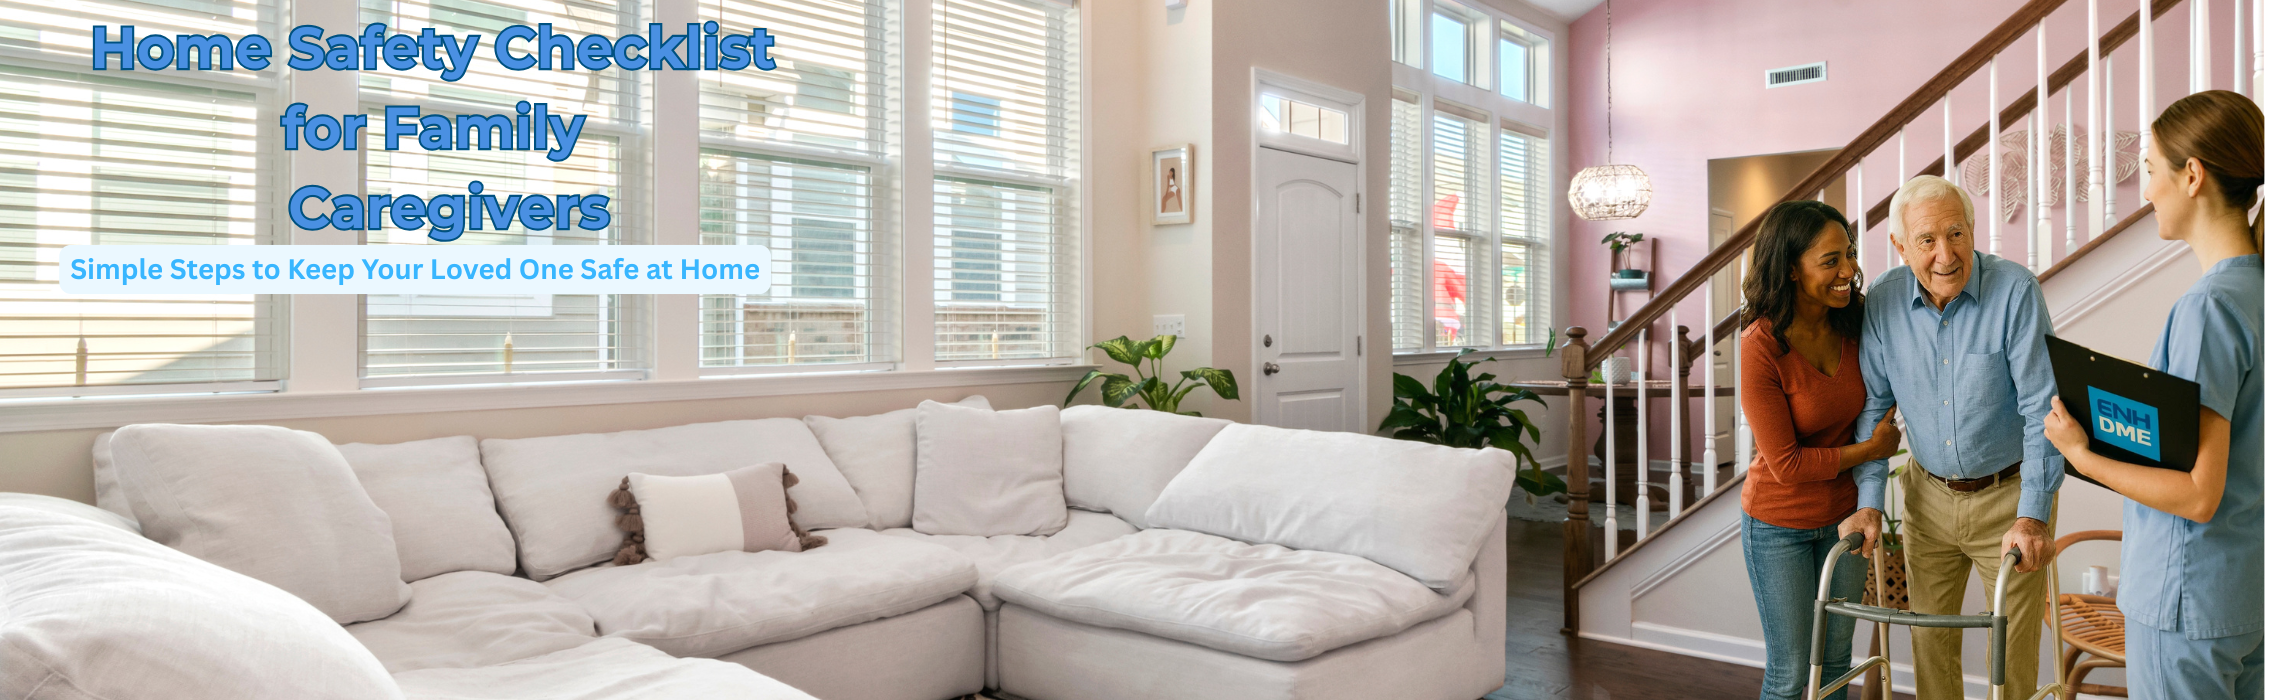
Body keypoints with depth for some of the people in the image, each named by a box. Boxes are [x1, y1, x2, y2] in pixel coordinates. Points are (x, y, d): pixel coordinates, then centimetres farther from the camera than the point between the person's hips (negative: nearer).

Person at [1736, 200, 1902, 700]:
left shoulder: (1855, 323, -9)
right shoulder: (1760, 347, -25)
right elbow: (1786, 464, -20)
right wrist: (1870, 449, -11)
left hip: (1844, 515, 5)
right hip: (1780, 525, -5)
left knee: (1836, 660, 19)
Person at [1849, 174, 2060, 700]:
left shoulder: (2016, 291, -17)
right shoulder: (1883, 301, -7)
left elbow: (2043, 406, -17)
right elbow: (1873, 404, 1)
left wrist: (2032, 514, -21)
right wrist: (1870, 501, -4)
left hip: (2008, 494, -3)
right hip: (1928, 496, 3)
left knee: (2013, 650, 7)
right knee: (1929, 640, 14)